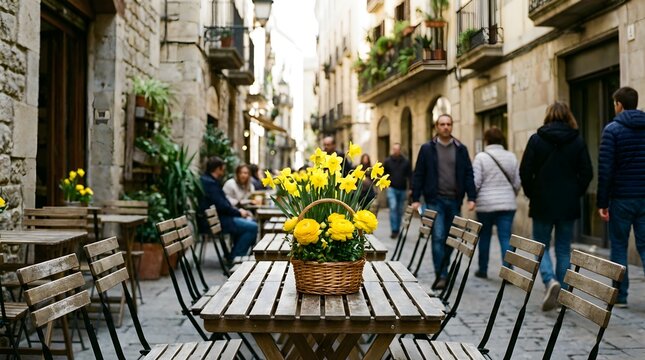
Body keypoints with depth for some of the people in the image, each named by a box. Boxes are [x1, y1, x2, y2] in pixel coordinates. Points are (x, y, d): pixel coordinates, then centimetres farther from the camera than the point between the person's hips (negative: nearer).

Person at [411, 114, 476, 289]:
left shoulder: (461, 149, 8)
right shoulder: (427, 148, 3)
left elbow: (468, 174, 7)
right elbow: (418, 174, 2)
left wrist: (471, 197, -2)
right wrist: (415, 198, -3)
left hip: (454, 200, 3)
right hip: (435, 199, -3)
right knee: (438, 237, -9)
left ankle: (443, 269, 24)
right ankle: (441, 275, -5)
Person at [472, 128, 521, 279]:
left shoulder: (480, 157, -7)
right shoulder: (511, 157, 4)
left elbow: (475, 182, -9)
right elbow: (517, 182, 8)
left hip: (486, 204, -2)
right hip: (507, 204, 2)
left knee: (484, 237, 13)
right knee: (506, 238, 1)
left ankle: (483, 270, 24)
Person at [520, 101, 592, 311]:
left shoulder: (537, 139, -4)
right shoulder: (577, 141, 2)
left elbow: (525, 171, -6)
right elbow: (586, 173, 0)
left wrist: (531, 194, 8)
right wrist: (575, 194, 12)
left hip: (543, 203, -2)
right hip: (569, 205, 2)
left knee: (541, 247, 9)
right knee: (563, 249, 10)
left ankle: (550, 281, -16)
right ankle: (561, 295, 11)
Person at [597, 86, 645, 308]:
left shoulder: (613, 129, -6)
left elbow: (605, 169, -11)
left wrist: (602, 202, -7)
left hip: (622, 197, -3)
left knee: (619, 247, 7)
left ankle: (620, 296, 10)